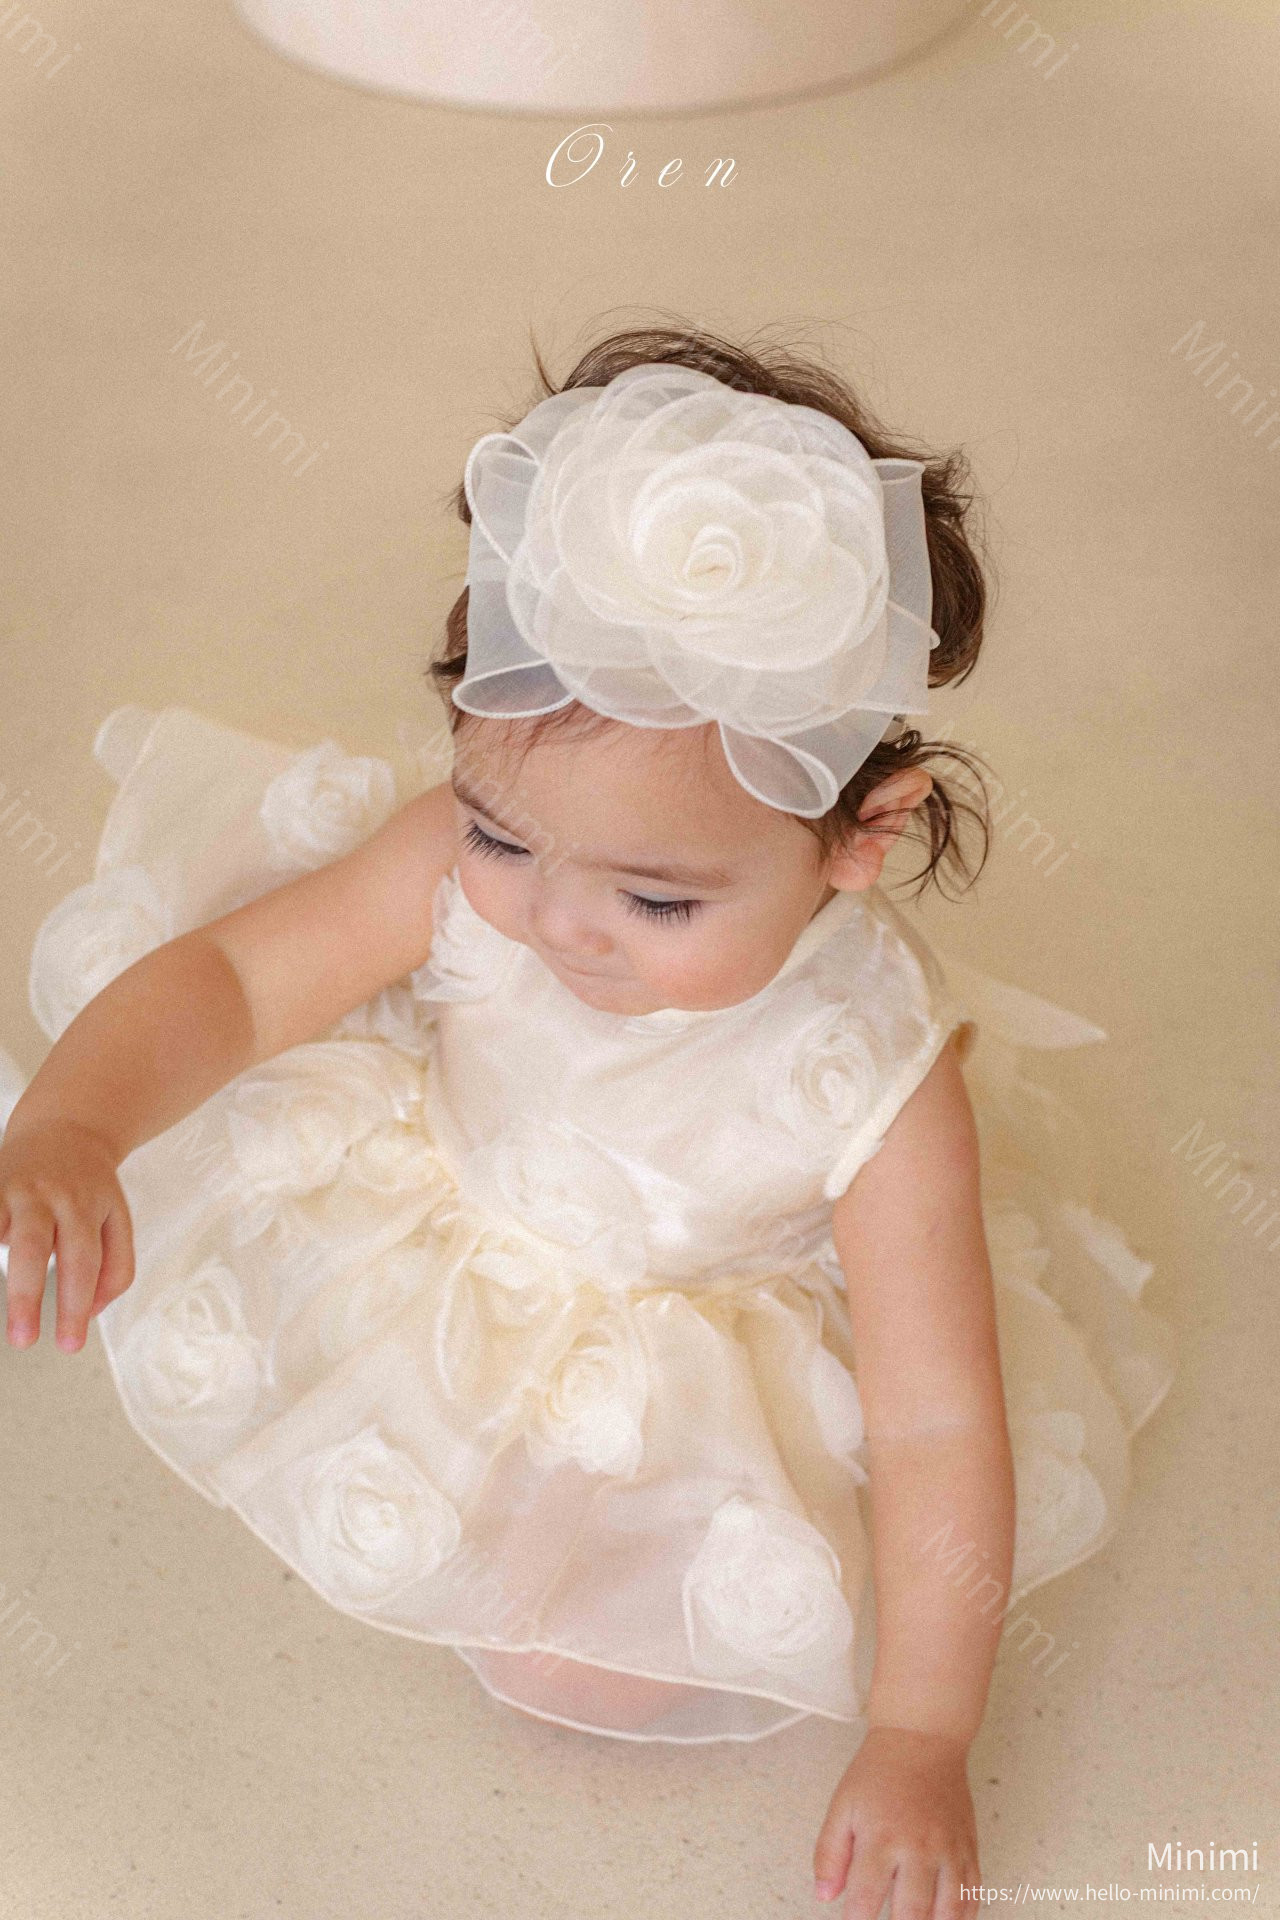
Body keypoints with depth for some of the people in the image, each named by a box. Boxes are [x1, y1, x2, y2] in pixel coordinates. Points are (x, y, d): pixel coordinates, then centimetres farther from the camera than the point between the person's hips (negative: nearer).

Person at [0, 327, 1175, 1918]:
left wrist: (917, 1748, -24)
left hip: (692, 1371, -3)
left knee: (584, 1661, -16)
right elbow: (229, 975, -20)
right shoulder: (464, 871, -29)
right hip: (445, 1183, 4)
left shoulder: (877, 1089, -37)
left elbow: (940, 1431, -29)